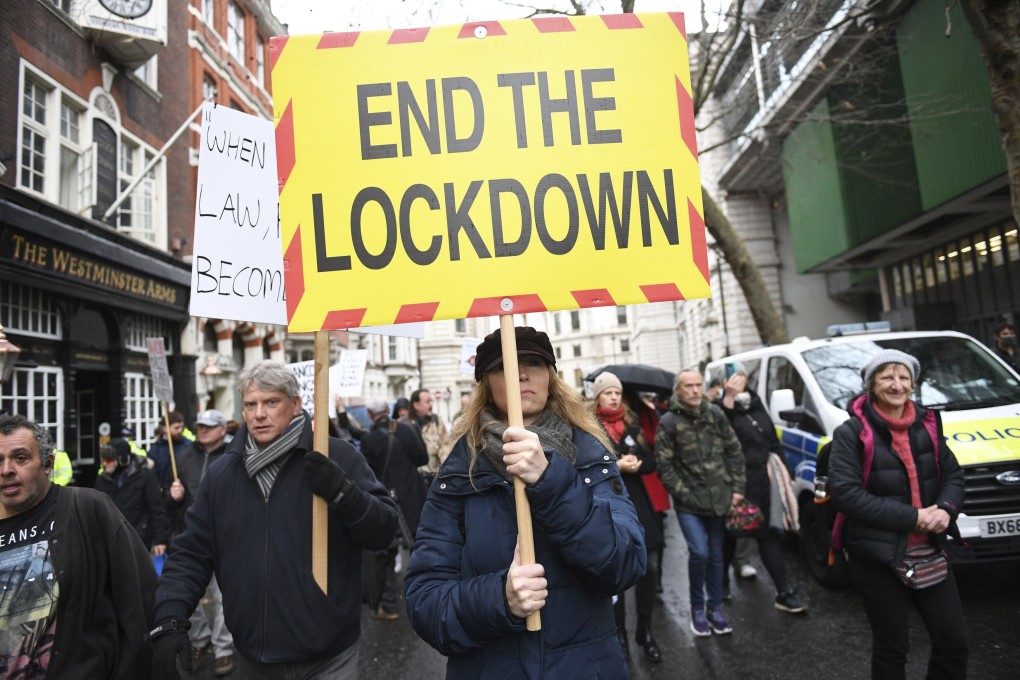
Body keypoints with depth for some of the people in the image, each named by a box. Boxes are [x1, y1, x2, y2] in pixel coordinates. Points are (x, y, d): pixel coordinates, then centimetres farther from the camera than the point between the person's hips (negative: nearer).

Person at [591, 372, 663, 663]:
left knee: (647, 569, 6)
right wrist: (616, 467, -20)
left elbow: (650, 462, 9)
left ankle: (645, 630, 24)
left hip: (638, 505, 4)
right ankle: (619, 633, 21)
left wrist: (636, 464, -11)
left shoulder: (631, 424, 10)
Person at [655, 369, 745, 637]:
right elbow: (664, 466, -10)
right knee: (699, 553, -12)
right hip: (688, 504, -3)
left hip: (719, 499, 4)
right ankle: (697, 607, 13)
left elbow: (734, 451, 7)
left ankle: (714, 607, 31)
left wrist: (737, 488, 2)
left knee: (716, 554, 13)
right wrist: (686, 495, -12)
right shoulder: (668, 422, -10)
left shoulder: (715, 413, 1)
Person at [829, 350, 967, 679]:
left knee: (953, 641, 14)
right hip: (877, 556, -5)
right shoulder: (852, 432, -14)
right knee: (891, 648, 11)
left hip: (929, 550, 5)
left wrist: (946, 509, -11)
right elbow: (844, 492, -20)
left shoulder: (927, 423, 4)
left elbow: (952, 474, 10)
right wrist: (912, 517, -22)